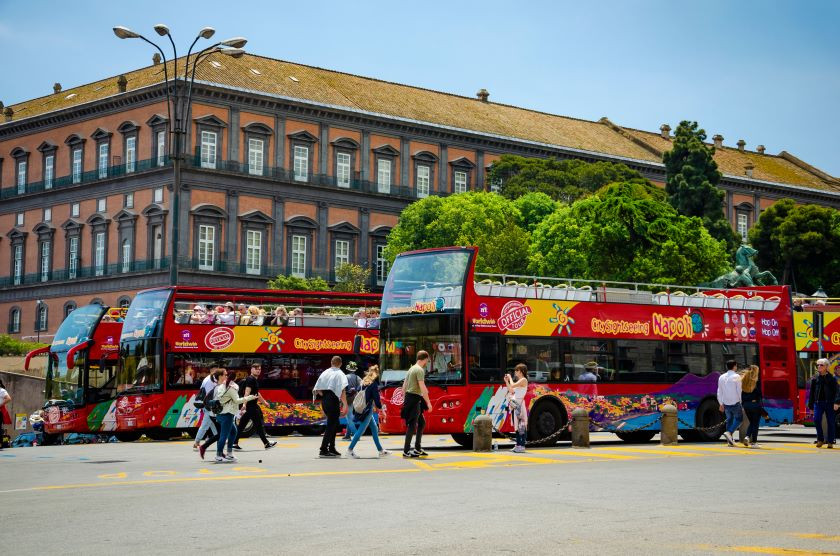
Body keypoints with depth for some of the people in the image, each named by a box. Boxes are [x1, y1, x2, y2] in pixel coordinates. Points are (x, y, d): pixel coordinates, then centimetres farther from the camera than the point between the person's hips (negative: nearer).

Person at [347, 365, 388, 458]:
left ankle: (380, 450, 19)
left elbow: (358, 394, 15)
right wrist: (380, 406, 7)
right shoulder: (374, 384, -11)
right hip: (367, 410, -8)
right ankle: (350, 449, -4)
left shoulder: (364, 382, 11)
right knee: (361, 430, -4)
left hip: (361, 408, 8)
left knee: (374, 428, 15)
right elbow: (376, 398, -12)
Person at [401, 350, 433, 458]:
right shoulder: (420, 370, -12)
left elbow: (404, 386, 20)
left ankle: (418, 448, 20)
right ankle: (406, 451, -10)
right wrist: (428, 402, -16)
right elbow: (422, 388, -19)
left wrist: (406, 400, 24)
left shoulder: (412, 369, 17)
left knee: (421, 422, 17)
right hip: (415, 399, -10)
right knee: (412, 425, -9)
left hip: (409, 398, 10)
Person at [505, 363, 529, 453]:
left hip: (519, 404, -9)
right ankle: (518, 445, 12)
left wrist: (510, 378, -2)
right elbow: (511, 391, 17)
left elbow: (512, 385, -18)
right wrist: (506, 381, 12)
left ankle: (522, 446, -9)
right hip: (514, 404, 9)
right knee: (517, 426, 9)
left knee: (521, 425, -8)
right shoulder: (518, 381, 20)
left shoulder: (523, 380, -7)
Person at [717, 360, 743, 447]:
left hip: (726, 403, 5)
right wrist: (741, 401, -2)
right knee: (738, 419, 7)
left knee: (729, 420, 14)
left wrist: (721, 404, 18)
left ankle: (730, 440, 12)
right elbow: (739, 390, -11)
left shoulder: (722, 377, 8)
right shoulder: (736, 377, -9)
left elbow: (719, 392, 11)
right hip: (735, 403, -5)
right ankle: (729, 432, -14)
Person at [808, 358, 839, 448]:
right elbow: (811, 392, 13)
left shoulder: (831, 378, 3)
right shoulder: (815, 378, 9)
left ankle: (830, 442, 11)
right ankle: (820, 440, -1)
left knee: (830, 422, 1)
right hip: (818, 402, 1)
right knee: (816, 419, -15)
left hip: (829, 403, -1)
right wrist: (811, 406, 11)